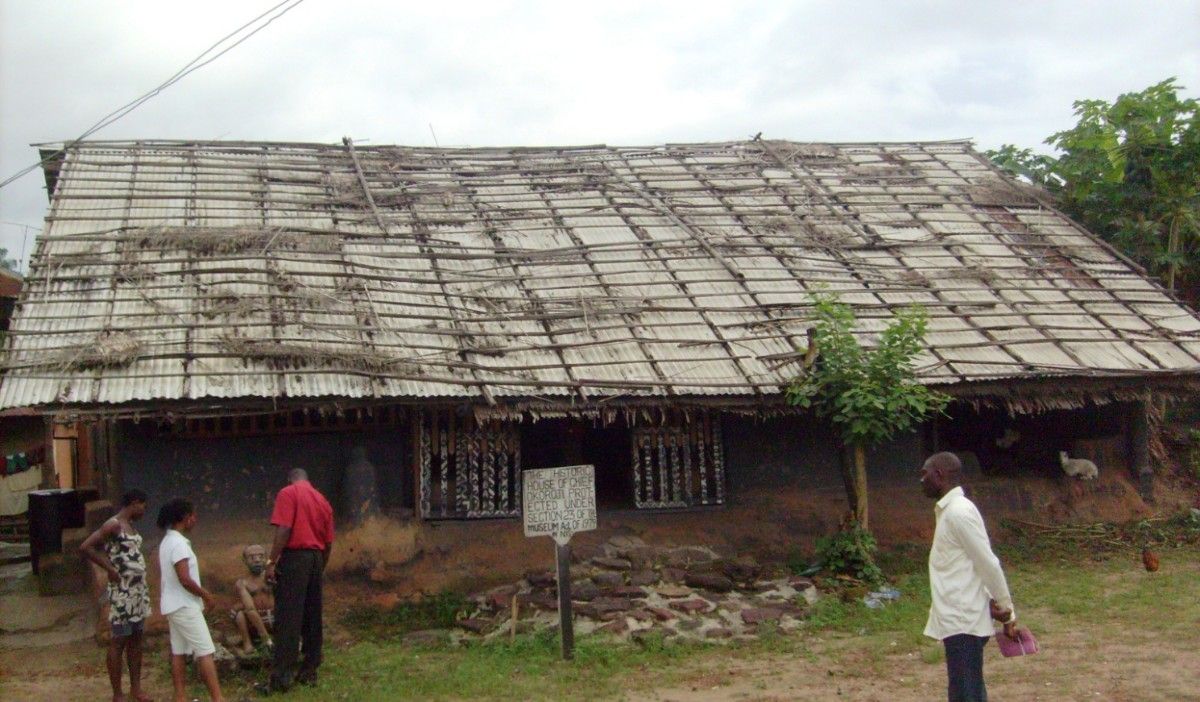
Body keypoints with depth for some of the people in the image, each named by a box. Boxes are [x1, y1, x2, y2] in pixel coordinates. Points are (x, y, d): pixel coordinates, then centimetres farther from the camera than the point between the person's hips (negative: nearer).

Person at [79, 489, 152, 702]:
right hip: (121, 593, -9)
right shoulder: (113, 525, -15)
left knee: (136, 639, 14)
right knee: (119, 641, 0)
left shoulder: (129, 525, 12)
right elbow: (85, 547, -24)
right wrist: (109, 569, -18)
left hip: (138, 590, 9)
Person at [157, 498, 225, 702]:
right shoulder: (179, 543, -20)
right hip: (185, 606, -10)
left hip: (173, 605, 10)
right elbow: (185, 579, -25)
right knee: (205, 652, -7)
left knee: (179, 651, 11)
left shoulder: (167, 541, 10)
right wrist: (206, 594, -11)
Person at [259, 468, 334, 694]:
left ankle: (281, 677, -8)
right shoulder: (322, 500, 17)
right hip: (316, 559, 6)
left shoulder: (288, 493, -2)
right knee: (312, 618, 10)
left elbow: (283, 530, -15)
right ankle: (309, 672, 14)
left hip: (295, 557, -6)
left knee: (287, 619, -7)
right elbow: (329, 543, 17)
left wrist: (272, 562, -13)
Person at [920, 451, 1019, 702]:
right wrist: (999, 606, 10)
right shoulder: (950, 510, 14)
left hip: (963, 622, -10)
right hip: (959, 620, 10)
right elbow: (981, 564, 15)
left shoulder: (959, 512, -17)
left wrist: (1007, 610, -9)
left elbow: (988, 563, -17)